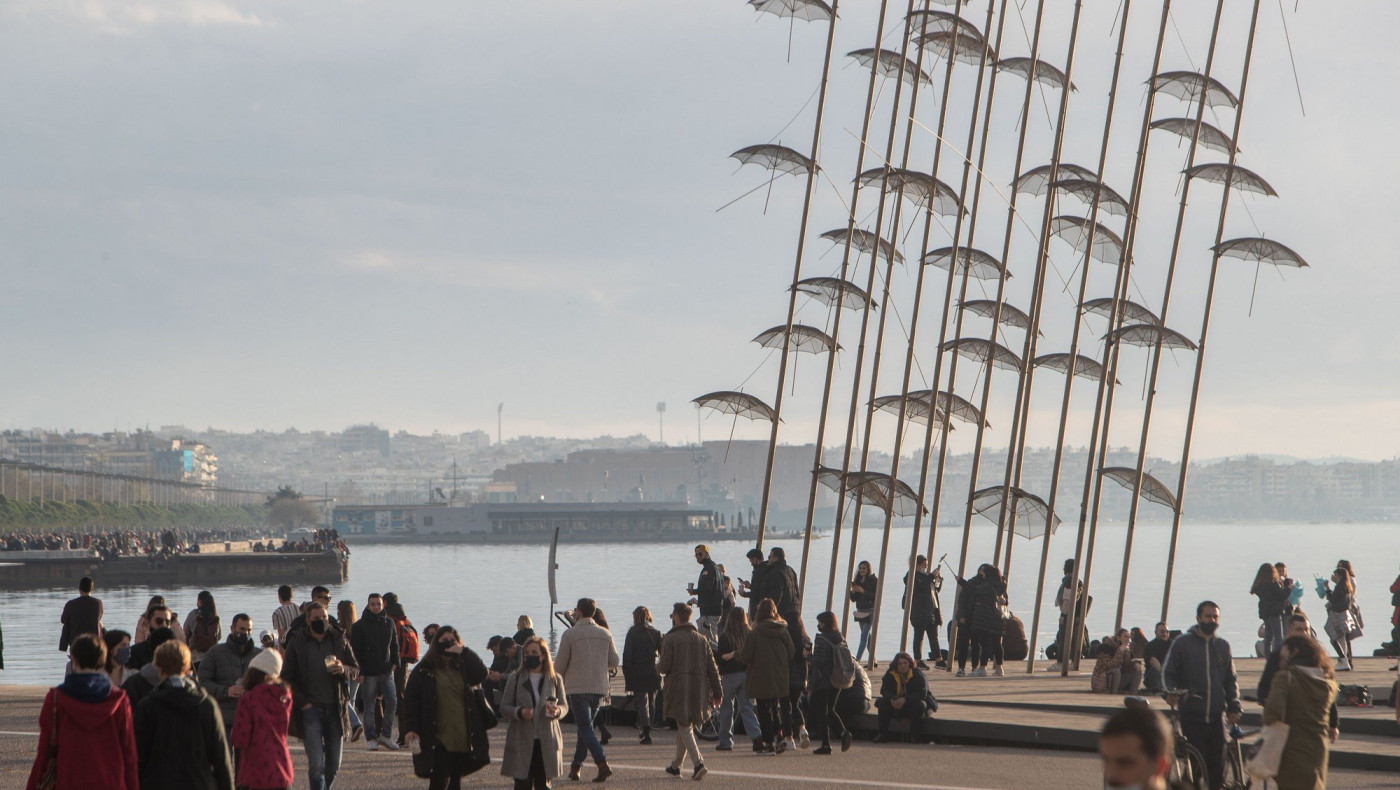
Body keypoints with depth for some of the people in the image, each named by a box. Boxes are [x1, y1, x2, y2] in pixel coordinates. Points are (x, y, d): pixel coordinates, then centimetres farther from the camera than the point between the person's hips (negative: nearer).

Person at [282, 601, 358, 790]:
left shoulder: (339, 640, 7)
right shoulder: (297, 642, 0)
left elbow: (355, 669, 11)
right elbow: (287, 678, 2)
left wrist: (343, 670, -12)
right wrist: (302, 703, -8)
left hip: (335, 709, 3)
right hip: (310, 709, -3)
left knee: (334, 764, 8)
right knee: (316, 765, -10)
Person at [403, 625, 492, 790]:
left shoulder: (462, 667, 11)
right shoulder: (424, 670, 0)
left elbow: (481, 674, -8)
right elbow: (411, 701, -3)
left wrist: (463, 652, -11)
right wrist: (411, 728, -13)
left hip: (463, 738, 4)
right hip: (438, 738, -4)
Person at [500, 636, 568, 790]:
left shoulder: (555, 680, 7)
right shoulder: (515, 680, 5)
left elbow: (564, 705, 8)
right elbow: (504, 707, 3)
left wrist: (557, 711, -17)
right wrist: (519, 712, -18)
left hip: (547, 742, 1)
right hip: (521, 741, -1)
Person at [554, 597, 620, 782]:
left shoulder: (570, 634, -8)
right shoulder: (605, 634, 4)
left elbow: (560, 664, -3)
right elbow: (615, 661, 8)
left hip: (578, 687, -5)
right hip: (599, 688, 5)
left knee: (585, 729, -6)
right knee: (585, 727, 18)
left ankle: (603, 764, -22)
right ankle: (576, 765, 23)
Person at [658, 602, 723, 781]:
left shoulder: (670, 638, -5)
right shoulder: (702, 638, 10)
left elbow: (664, 666, -9)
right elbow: (712, 667, 7)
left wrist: (657, 666, 16)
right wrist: (717, 692, 9)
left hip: (678, 687, -5)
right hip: (698, 689, 5)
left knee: (684, 727, -5)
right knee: (685, 725, 18)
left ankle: (698, 763, -23)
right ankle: (676, 765, 28)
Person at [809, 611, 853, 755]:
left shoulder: (821, 640, -15)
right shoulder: (841, 639, 5)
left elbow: (818, 662, -20)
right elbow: (849, 660, 8)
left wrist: (808, 655, -2)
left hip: (822, 682, -7)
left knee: (821, 712, 3)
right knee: (830, 711, 19)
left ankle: (826, 744, 2)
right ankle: (843, 733, -3)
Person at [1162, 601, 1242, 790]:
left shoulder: (1223, 646, 15)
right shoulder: (1183, 643, 4)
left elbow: (1231, 680, 20)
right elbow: (1168, 673, 5)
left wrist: (1233, 707, 8)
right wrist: (1170, 691, -15)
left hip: (1217, 716, 4)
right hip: (1191, 715, -4)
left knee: (1217, 767, 1)